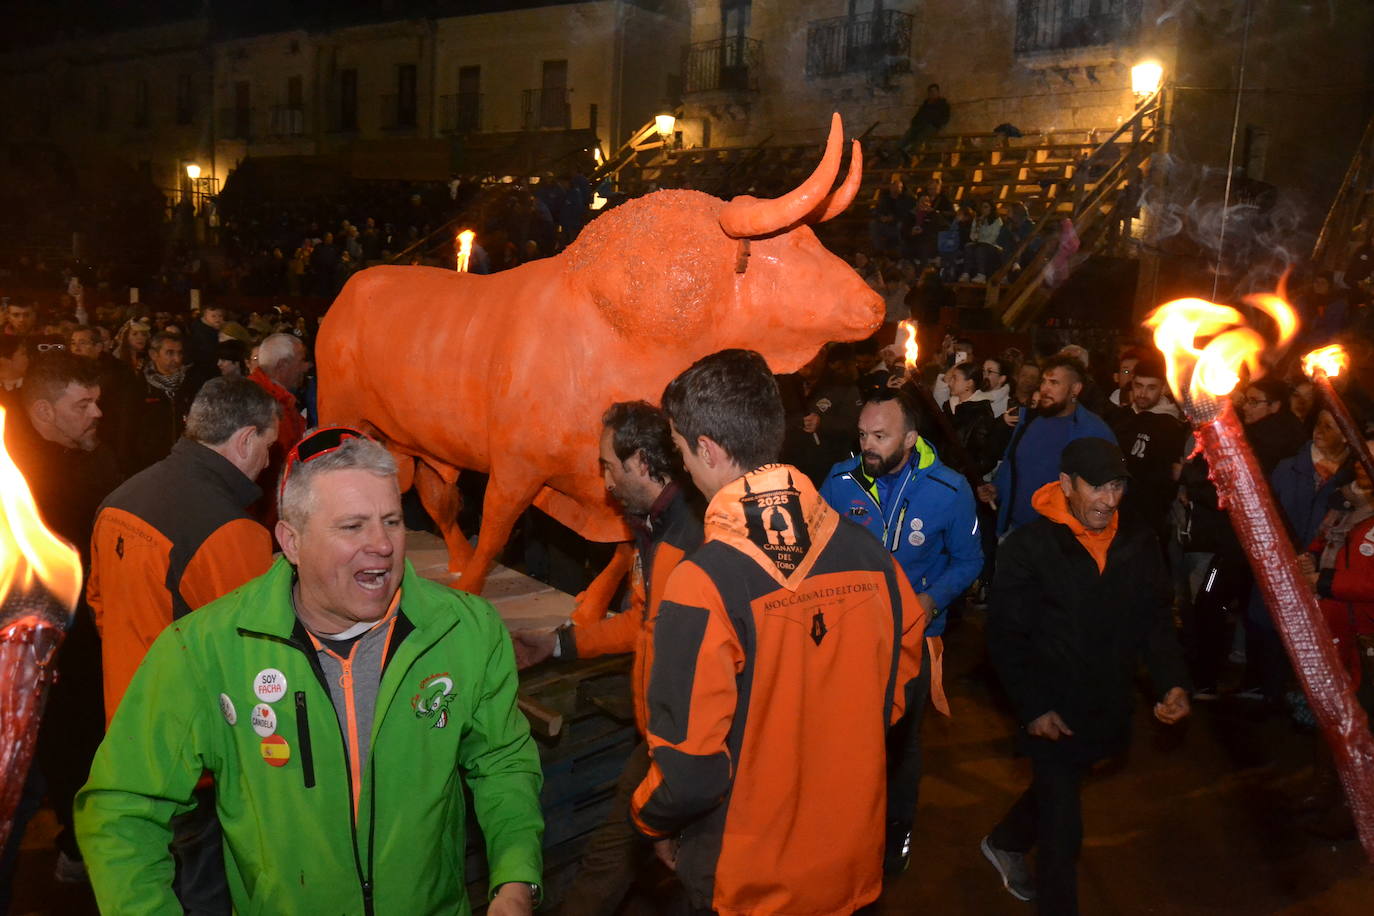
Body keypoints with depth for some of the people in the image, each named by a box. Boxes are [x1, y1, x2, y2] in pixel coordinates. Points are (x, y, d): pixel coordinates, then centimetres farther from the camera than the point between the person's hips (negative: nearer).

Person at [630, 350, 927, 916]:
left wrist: (651, 822, -2)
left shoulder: (702, 586, -26)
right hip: (855, 863, 5)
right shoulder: (870, 556, -12)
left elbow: (689, 773, -23)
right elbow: (900, 684, 3)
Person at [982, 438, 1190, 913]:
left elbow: (1157, 618, 3)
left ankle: (1006, 842, 53)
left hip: (1109, 708, 5)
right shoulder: (1028, 547, -17)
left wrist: (1172, 681, -11)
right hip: (1053, 712, -5)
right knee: (1062, 829, 2)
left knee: (1055, 789, 26)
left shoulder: (1138, 543, -5)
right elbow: (1006, 636, -12)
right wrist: (1033, 707, -15)